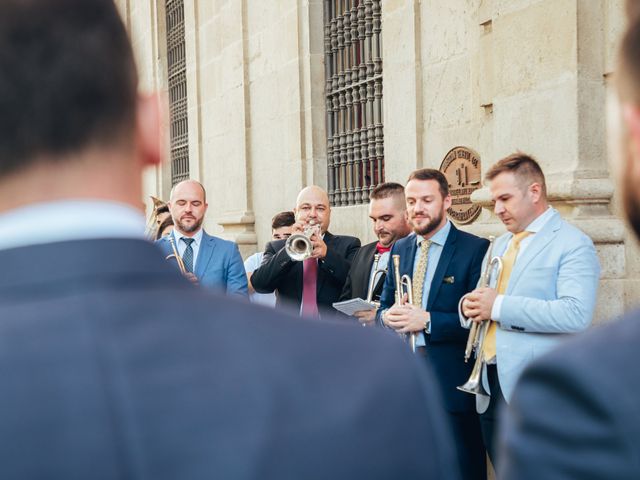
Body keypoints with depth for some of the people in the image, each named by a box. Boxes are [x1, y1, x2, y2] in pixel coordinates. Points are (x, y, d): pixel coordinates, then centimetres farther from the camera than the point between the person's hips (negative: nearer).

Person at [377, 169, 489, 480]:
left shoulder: (475, 249, -8)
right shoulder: (399, 249, 11)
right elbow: (384, 304, 15)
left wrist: (427, 320, -22)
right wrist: (387, 315, -8)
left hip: (451, 379, -5)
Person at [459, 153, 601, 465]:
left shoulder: (572, 244, -9)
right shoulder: (500, 245, 17)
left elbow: (576, 314, -23)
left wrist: (499, 306, -22)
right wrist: (469, 307, -3)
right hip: (489, 386, 7)